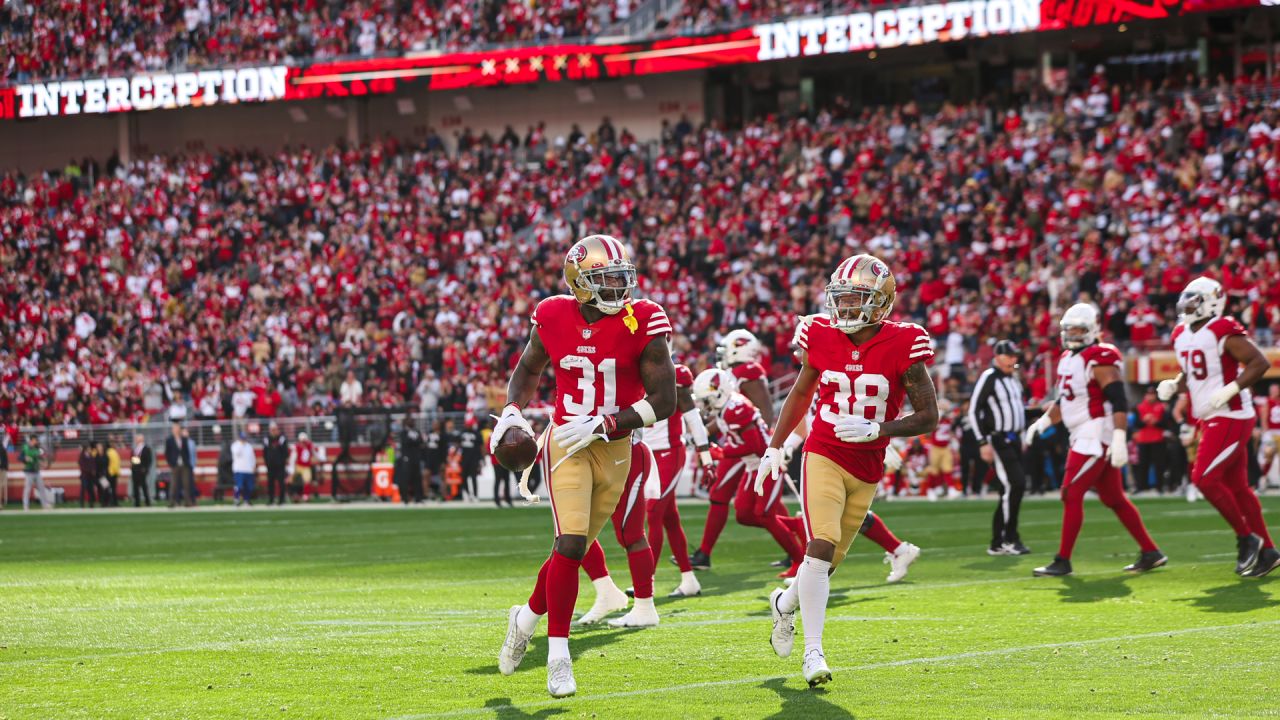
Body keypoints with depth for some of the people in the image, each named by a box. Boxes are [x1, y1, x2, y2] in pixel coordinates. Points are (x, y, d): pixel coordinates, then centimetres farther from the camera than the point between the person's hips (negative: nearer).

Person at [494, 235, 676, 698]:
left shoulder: (642, 323, -10)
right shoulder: (555, 318, -4)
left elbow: (664, 399, -11)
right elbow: (527, 370, 16)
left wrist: (603, 425, -19)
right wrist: (513, 410, -4)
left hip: (614, 448, 1)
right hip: (566, 443, -1)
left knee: (574, 550, 9)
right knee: (571, 544, -16)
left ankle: (528, 616, 37)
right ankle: (558, 655, -5)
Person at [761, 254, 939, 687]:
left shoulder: (901, 346, -12)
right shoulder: (822, 337, -4)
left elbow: (929, 416, -9)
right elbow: (800, 395, 14)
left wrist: (875, 429, -21)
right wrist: (774, 448, 14)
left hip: (867, 468, 1)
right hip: (824, 456, -1)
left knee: (828, 560, 11)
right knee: (821, 546, -18)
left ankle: (785, 603, 43)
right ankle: (813, 651, -15)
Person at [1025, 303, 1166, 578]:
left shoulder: (1099, 360, -14)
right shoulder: (1068, 359, 15)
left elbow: (1119, 402, -20)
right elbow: (1063, 401, 25)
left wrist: (1119, 440, -26)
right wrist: (1043, 422, 14)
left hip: (1096, 436, -9)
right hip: (1082, 437, 9)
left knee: (1071, 495, -9)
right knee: (1114, 499, 12)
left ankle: (1063, 561, -5)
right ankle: (1151, 553, 18)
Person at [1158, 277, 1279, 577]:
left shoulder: (1223, 332, -15)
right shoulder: (1182, 335, 11)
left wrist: (1230, 390, -24)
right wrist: (1173, 386, 5)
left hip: (1231, 417, -9)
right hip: (1211, 419, 9)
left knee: (1204, 479, -14)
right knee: (1236, 487, 10)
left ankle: (1246, 537, -1)